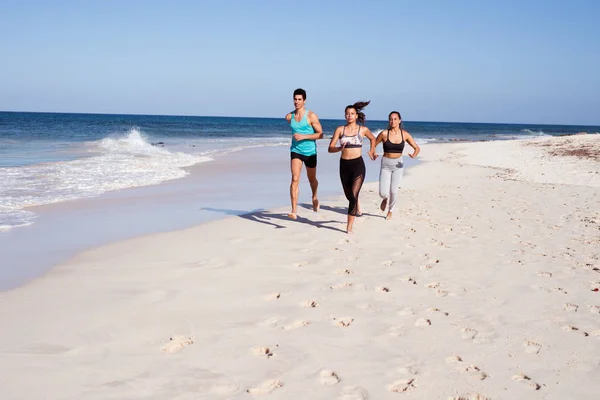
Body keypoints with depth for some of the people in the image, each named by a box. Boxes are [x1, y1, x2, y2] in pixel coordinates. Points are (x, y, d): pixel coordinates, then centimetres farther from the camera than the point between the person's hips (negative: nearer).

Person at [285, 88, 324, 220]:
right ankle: (294, 211, -21)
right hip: (295, 151, 1)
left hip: (310, 152, -1)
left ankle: (314, 197, 51)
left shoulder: (311, 116, -12)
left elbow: (320, 134, -13)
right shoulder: (289, 117, 0)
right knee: (295, 179, -16)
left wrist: (303, 136, -22)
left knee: (312, 179, 18)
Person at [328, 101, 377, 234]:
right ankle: (357, 206, 55)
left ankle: (349, 227, -13)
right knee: (349, 196, 19)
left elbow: (372, 138, 24)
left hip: (358, 164, -2)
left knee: (354, 195, -16)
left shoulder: (363, 129, 1)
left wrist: (372, 151, 22)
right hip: (344, 165, 2)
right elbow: (330, 148, -4)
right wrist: (340, 148, -23)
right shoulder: (340, 129, 1)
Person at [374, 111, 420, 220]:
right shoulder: (384, 133, -7)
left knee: (393, 191, -6)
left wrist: (414, 155, -18)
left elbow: (417, 148, 4)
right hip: (385, 164, -1)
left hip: (398, 164, 1)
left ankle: (390, 212, 22)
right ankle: (385, 199, 31)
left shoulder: (405, 134, -3)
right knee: (383, 193, -9)